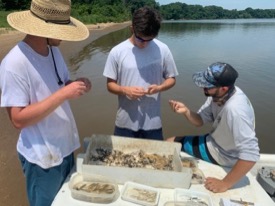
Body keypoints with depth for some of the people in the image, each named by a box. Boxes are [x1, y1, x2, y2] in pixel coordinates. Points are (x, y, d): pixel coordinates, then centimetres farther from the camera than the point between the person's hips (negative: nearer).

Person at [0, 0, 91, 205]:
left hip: (65, 147, 7)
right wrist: (64, 93, -30)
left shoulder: (53, 50, 1)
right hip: (42, 157, -7)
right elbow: (19, 119, -25)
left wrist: (76, 84, -11)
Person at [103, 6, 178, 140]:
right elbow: (110, 85, -1)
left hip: (153, 122, 1)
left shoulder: (162, 50, -6)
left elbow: (171, 79, 5)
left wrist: (159, 87, -17)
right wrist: (125, 90, -21)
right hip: (125, 122, 0)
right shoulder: (117, 52, -7)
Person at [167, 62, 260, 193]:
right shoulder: (218, 94, -13)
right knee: (171, 142, 14)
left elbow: (250, 155, -38)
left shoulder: (235, 110, -39)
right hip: (216, 141, 7)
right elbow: (200, 120, -3)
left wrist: (226, 184, -30)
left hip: (223, 155, -7)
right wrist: (186, 111, -24)